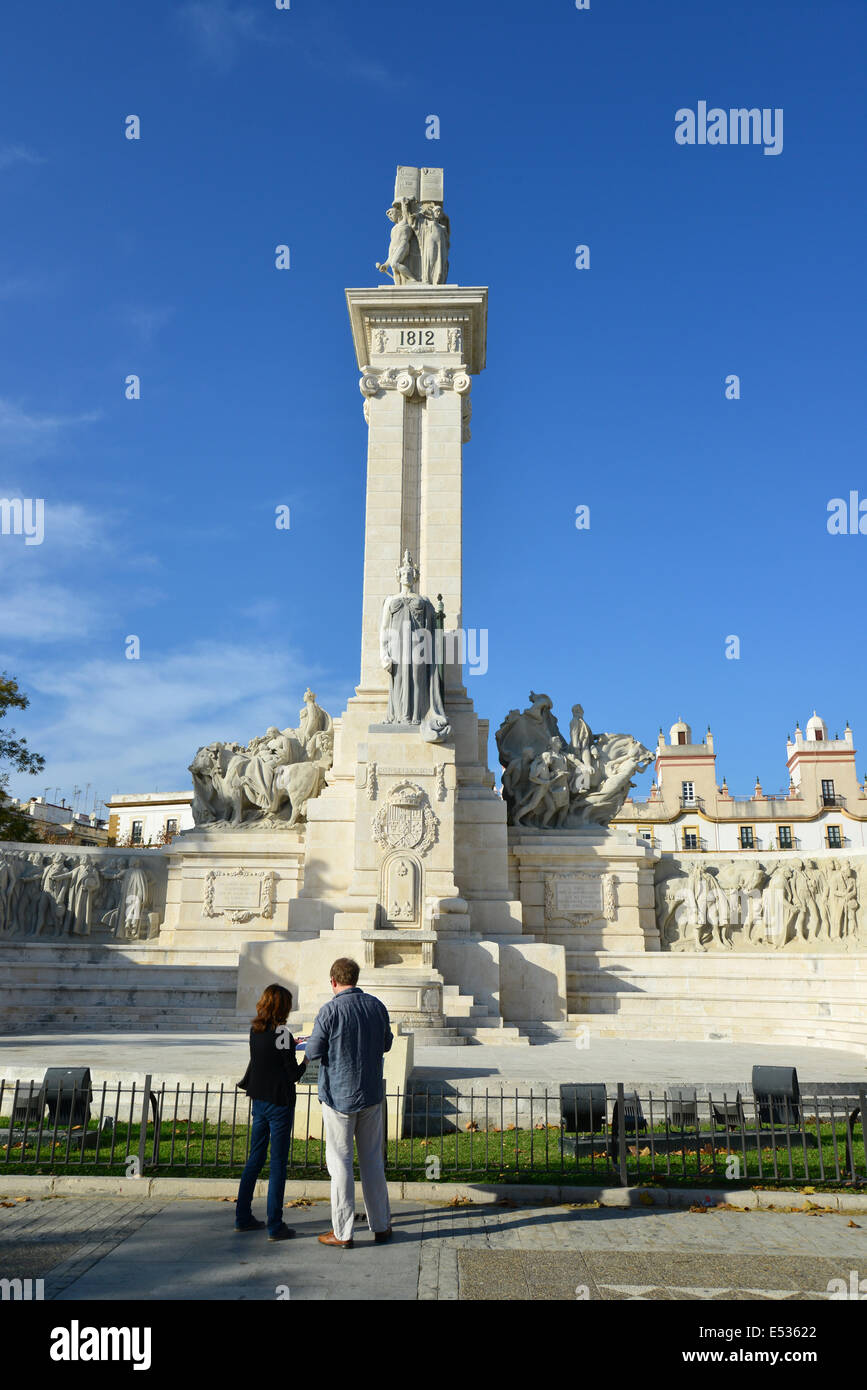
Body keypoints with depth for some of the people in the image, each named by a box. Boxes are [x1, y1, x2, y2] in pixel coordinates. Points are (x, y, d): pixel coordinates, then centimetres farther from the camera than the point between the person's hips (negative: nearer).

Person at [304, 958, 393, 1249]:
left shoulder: (330, 1010, -17)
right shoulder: (377, 1006, -1)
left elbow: (313, 1052, -13)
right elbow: (386, 1044, 12)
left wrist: (312, 1043, 9)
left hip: (339, 1096, -4)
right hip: (371, 1094, 5)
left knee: (340, 1162, 5)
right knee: (372, 1160, 14)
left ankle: (343, 1233, 10)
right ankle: (381, 1225, 22)